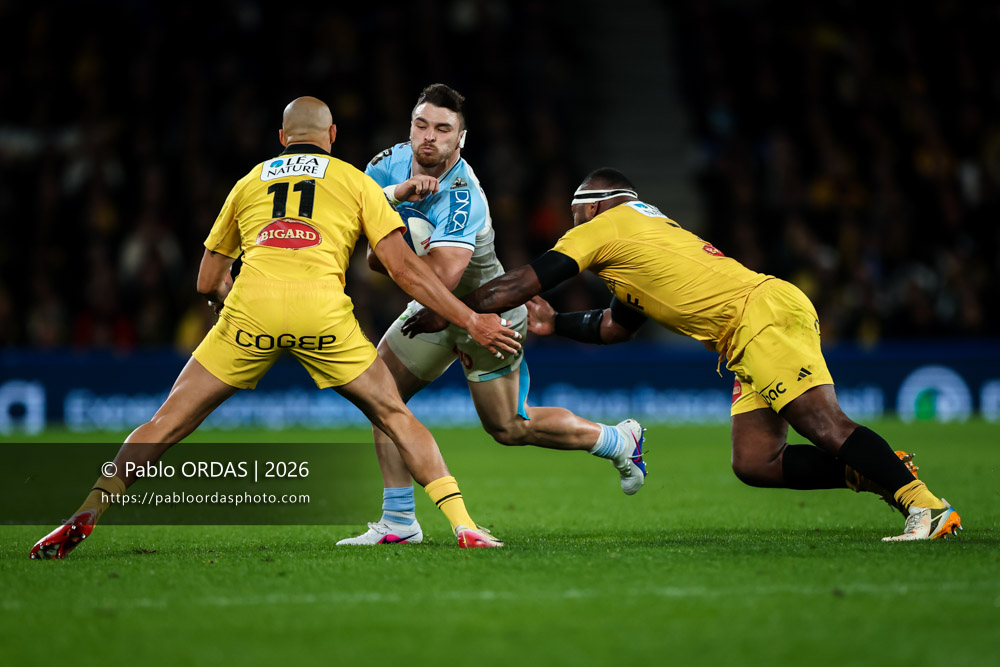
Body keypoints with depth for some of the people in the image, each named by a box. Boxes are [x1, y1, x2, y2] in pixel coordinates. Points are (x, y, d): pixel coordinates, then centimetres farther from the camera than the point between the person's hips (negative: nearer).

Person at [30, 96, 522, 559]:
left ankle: (87, 514, -1)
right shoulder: (356, 182, 22)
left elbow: (209, 282, 32)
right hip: (322, 310, -1)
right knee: (395, 417, 14)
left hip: (251, 309, 1)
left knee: (169, 422, 10)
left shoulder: (250, 181, 29)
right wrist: (471, 321, 14)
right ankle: (464, 526, 3)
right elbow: (403, 267, 12)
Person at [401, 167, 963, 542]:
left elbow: (519, 286, 5)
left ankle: (927, 507, -27)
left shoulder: (606, 226, 3)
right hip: (753, 336, 9)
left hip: (766, 313, -9)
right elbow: (616, 328, 40)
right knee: (755, 463, 1)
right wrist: (554, 324, 37)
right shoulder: (645, 235, 30)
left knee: (826, 426, -21)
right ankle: (886, 471, 0)